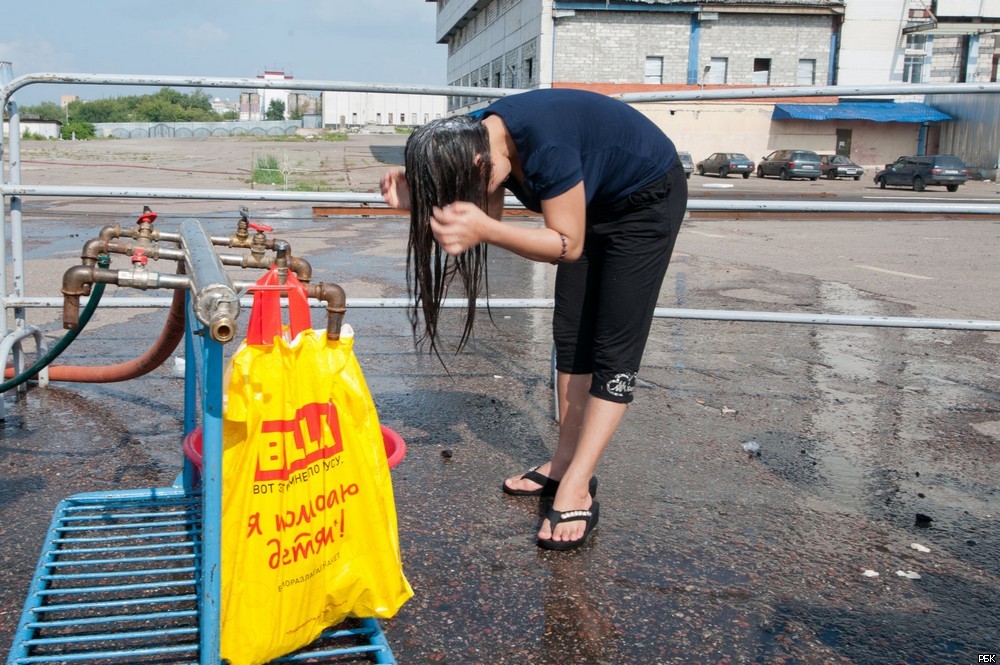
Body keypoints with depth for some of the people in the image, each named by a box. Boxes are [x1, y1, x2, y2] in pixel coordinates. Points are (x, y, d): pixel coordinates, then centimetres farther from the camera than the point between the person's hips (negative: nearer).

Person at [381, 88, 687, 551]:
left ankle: (575, 491, -10)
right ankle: (566, 462, 14)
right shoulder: (476, 141, -14)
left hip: (648, 199, -8)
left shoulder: (544, 144, -38)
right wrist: (420, 201, -23)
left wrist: (483, 229, -43)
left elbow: (568, 245, -31)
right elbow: (490, 220, -8)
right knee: (570, 334, 6)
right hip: (596, 201, 8)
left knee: (615, 347, -10)